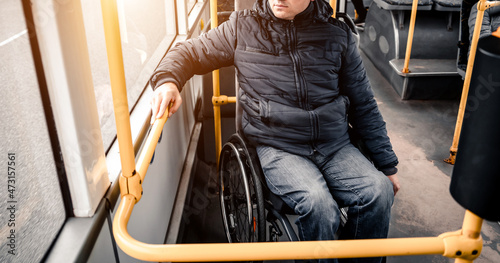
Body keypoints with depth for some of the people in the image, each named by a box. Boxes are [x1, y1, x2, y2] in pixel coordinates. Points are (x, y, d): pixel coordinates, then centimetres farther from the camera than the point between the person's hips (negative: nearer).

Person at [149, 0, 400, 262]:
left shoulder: (338, 34, 8)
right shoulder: (242, 27, 4)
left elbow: (364, 105, 13)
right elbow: (190, 52, 13)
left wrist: (387, 164, 13)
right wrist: (168, 80, -12)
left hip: (335, 146, 3)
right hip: (278, 149, -2)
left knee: (379, 191, -21)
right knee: (317, 203, -29)